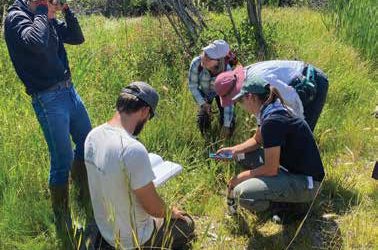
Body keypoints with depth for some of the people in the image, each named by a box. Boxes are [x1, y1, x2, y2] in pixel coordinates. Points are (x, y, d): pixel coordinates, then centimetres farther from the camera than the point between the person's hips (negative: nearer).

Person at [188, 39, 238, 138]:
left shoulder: (226, 70, -41)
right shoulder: (196, 63, -38)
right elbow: (192, 85, -19)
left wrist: (227, 125, -30)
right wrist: (202, 103, -21)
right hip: (203, 92, 1)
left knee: (229, 122, -9)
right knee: (202, 121, -7)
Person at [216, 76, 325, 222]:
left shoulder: (272, 121, -24)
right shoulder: (274, 110, 6)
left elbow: (271, 170, -22)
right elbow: (257, 141, 22)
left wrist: (240, 177, -9)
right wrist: (234, 150, 6)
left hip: (305, 183, -10)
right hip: (293, 171, 10)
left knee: (241, 193, -26)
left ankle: (289, 207, -2)